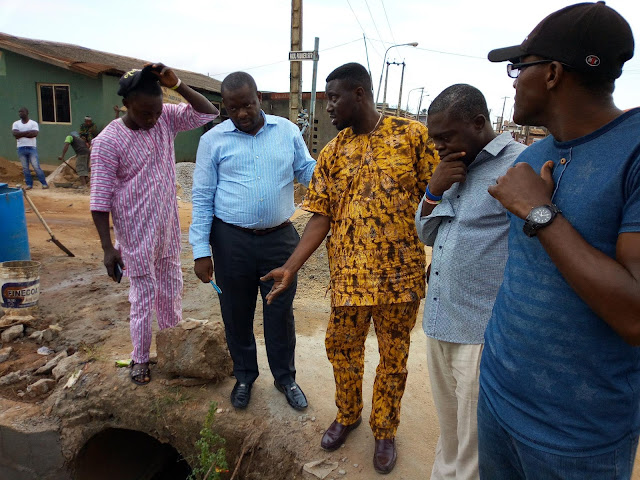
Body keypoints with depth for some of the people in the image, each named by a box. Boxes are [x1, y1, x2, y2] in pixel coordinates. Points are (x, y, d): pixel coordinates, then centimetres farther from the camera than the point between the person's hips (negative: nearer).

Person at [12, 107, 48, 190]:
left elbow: (34, 134, -15)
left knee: (36, 167, -7)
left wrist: (21, 135, -9)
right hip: (21, 148, 4)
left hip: (32, 148, -3)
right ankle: (29, 184, 12)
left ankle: (44, 183, -1)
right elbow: (15, 134, -7)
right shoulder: (16, 123, 9)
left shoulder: (33, 123, 1)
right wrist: (28, 132, -12)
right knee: (25, 168, 6)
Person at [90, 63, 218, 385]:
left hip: (168, 229, 5)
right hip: (136, 235, -5)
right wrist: (108, 247, -15)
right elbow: (100, 198, -14)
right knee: (143, 297, 7)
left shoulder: (166, 118, -3)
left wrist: (177, 85, -18)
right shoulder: (108, 141, -16)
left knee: (171, 289, 19)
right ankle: (140, 358, 27)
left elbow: (209, 113, -4)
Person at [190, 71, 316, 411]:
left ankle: (285, 377, 34)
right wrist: (201, 251, -6)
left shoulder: (287, 131, 5)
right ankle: (244, 376, 38)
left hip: (280, 239, 1)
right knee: (236, 313, 14)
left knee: (281, 312, 11)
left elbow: (308, 171, 7)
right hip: (231, 242, 0)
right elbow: (202, 198, -1)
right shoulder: (213, 140, -1)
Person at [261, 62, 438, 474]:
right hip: (349, 275, 3)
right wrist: (291, 267, -5)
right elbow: (321, 217, 3)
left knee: (394, 357, 13)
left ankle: (385, 429, 37)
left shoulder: (413, 135, -3)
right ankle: (347, 415, 43)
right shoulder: (332, 154, 5)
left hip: (401, 275, -2)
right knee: (343, 350, 15)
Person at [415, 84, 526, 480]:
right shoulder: (454, 168, 11)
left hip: (482, 332, -7)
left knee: (475, 443, 11)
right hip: (439, 321, 7)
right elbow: (427, 234, 14)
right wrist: (434, 190, -4)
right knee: (449, 431, 25)